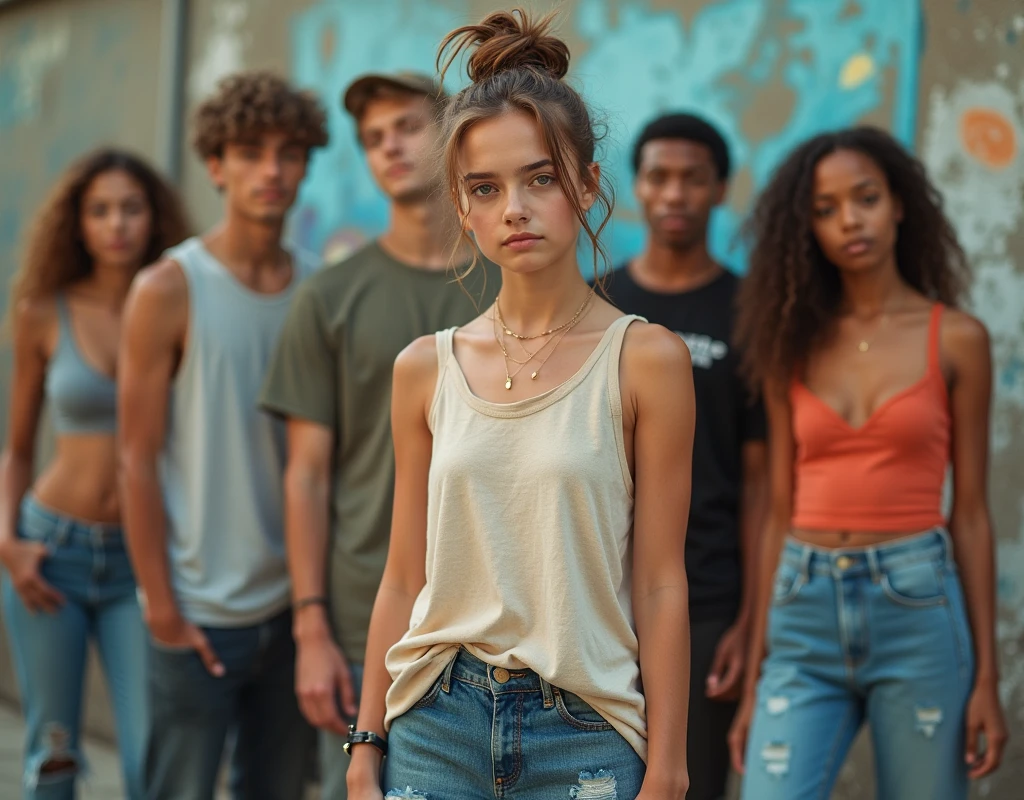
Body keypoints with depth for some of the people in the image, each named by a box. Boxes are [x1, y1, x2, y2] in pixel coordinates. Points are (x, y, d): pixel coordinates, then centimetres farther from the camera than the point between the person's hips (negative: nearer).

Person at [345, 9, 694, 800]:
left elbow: (659, 584, -5)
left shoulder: (644, 360, -5)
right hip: (436, 724, 3)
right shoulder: (426, 369, 4)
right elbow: (403, 579, 7)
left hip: (583, 730, -2)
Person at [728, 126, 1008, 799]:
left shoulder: (956, 339, 1)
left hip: (916, 604, -2)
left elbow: (971, 512, 2)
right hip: (805, 616, 2)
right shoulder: (794, 343, 8)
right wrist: (755, 677, 9)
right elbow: (780, 512, 10)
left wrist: (987, 677, -1)